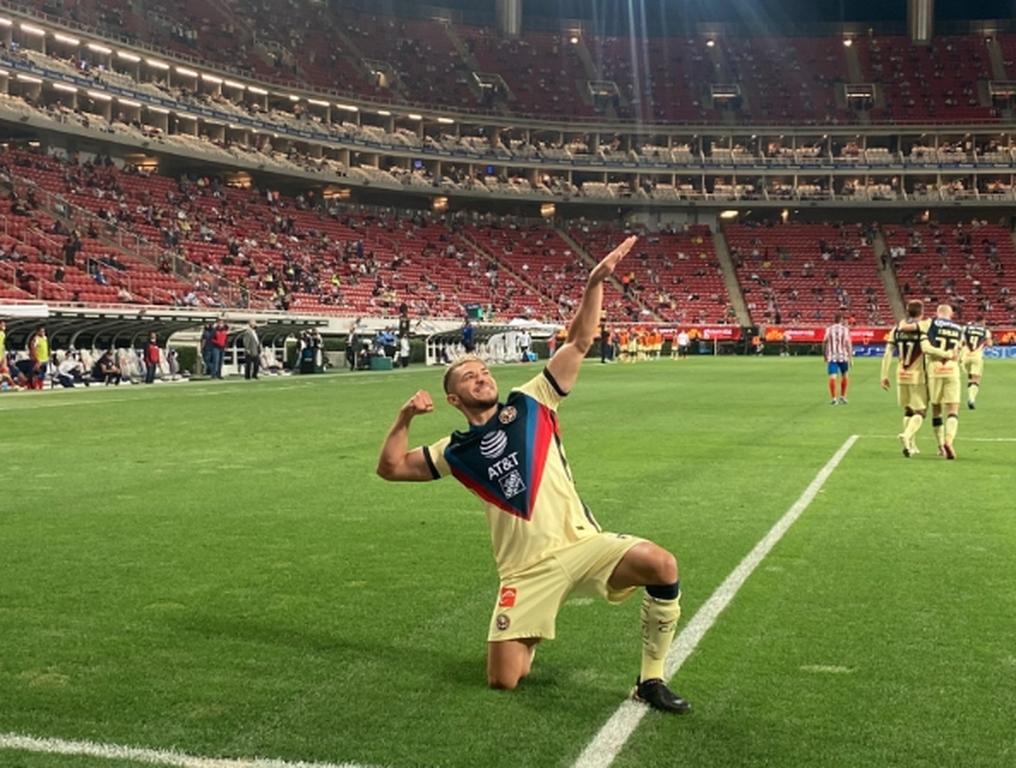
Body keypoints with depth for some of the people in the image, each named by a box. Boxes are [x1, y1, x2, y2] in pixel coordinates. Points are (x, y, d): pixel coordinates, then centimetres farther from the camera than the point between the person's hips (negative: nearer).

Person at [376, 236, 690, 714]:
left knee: (659, 564, -27)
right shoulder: (456, 452, 9)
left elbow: (579, 343, 3)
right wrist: (405, 418, -4)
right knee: (502, 681, -6)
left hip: (581, 544, 0)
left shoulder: (531, 404, 7)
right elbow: (390, 468, 11)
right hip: (527, 568, 0)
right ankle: (526, 643, 32)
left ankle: (651, 680, -9)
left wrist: (595, 283, -7)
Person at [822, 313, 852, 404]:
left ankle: (833, 398, -14)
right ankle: (842, 396, 23)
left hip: (831, 357, 0)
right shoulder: (845, 329, -1)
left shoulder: (829, 329, 3)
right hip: (843, 356, 0)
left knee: (832, 377, -5)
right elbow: (848, 343, -7)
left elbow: (824, 343, 4)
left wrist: (825, 356, 17)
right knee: (844, 376, 18)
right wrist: (850, 357, -5)